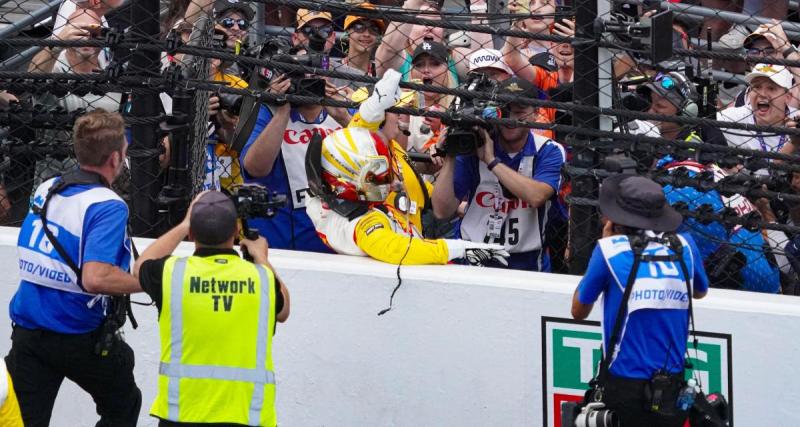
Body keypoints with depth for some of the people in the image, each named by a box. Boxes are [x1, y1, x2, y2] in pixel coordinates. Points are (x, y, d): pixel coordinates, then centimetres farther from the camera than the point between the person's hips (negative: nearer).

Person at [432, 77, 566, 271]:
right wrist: (450, 158, -13)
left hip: (527, 263, -1)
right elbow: (442, 211, -4)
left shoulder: (549, 151, -1)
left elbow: (536, 197, -22)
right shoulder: (473, 148, 1)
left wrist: (491, 160, -18)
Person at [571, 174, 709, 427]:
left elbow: (578, 311, 4)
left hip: (624, 386, -3)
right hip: (672, 387, 3)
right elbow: (700, 292, 23)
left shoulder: (611, 248, -10)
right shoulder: (684, 246, 1)